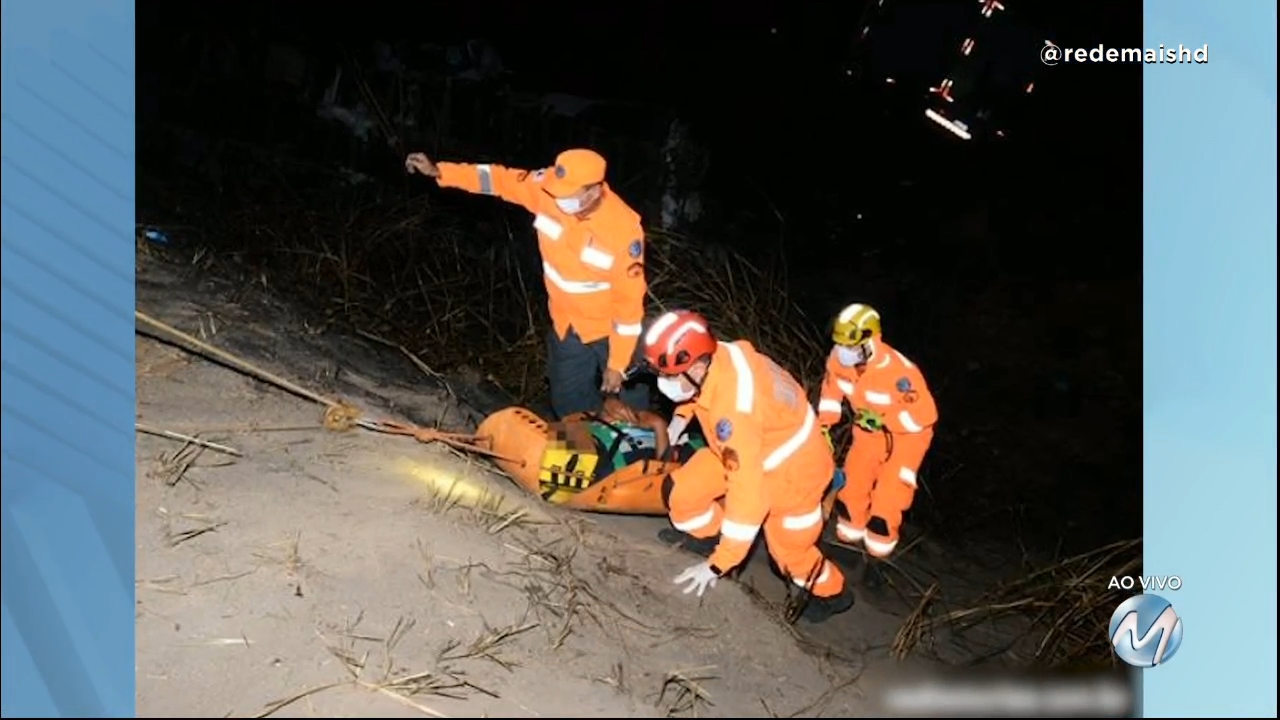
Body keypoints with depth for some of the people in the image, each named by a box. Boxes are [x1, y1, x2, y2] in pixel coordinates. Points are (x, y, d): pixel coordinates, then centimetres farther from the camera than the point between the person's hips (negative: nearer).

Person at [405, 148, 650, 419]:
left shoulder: (623, 230, -32)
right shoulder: (548, 188, -20)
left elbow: (629, 300, -24)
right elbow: (501, 179, -6)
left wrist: (618, 364, -19)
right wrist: (439, 172, -14)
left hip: (613, 329, -5)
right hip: (566, 326, 5)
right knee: (569, 407, 20)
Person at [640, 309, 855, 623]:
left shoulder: (735, 410, -43)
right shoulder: (712, 356, -22)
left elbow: (747, 494, -41)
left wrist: (718, 564, -36)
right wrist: (680, 417, -4)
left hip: (793, 468, -7)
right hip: (757, 447, 8)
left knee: (788, 551, 7)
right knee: (681, 490, 0)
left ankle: (833, 593, 37)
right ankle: (706, 536, 30)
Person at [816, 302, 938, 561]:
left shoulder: (897, 371, -39)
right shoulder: (838, 359, -22)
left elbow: (925, 414, -29)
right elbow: (831, 389, 0)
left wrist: (884, 420, -35)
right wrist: (825, 424, -9)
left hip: (906, 434, -5)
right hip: (869, 431, 6)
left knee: (888, 494, -6)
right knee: (851, 483, 7)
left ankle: (879, 547, 18)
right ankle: (850, 534, 31)